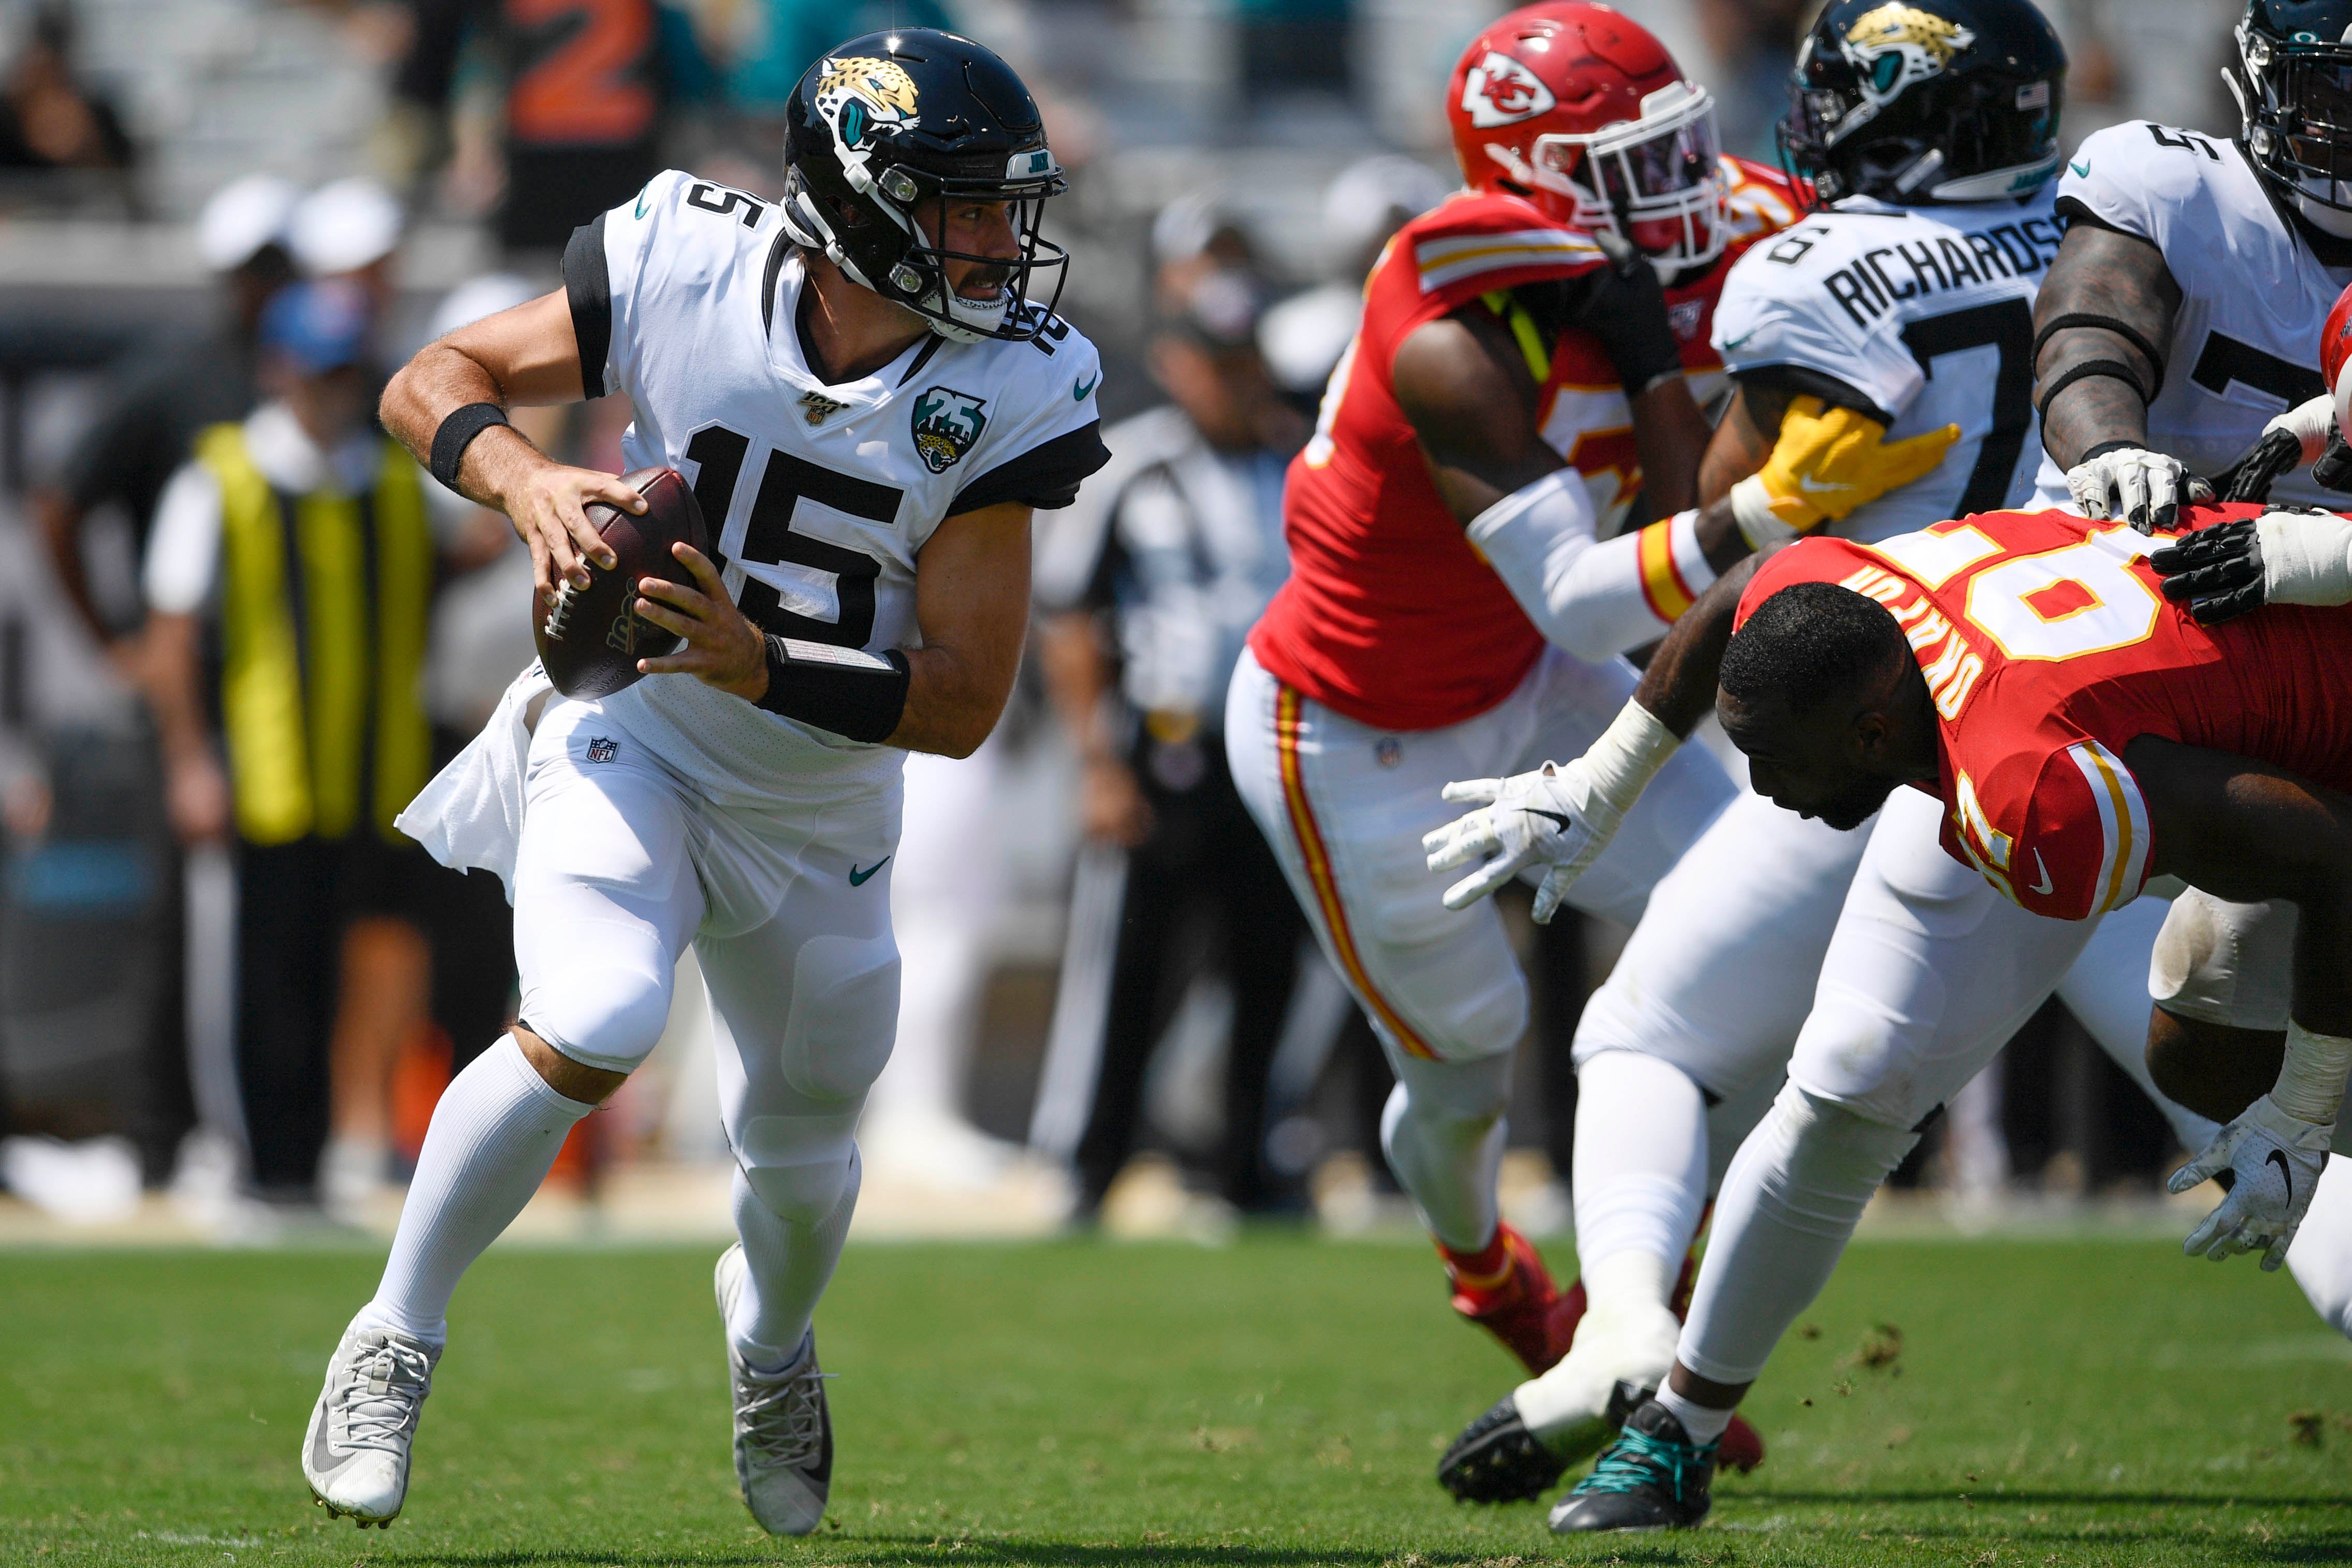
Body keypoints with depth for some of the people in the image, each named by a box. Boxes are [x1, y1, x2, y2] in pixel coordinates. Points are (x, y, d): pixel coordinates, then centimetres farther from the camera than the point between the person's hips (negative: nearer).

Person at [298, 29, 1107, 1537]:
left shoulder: (1007, 395, -22)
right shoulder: (690, 267, -22)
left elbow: (963, 704, -22)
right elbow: (432, 383, -11)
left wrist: (757, 667, -36)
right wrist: (524, 477, -33)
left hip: (821, 803, 2)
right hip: (632, 733, -2)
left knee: (802, 1156, 16)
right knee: (592, 1034, -27)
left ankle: (771, 1347, 52)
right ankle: (395, 1341, -7)